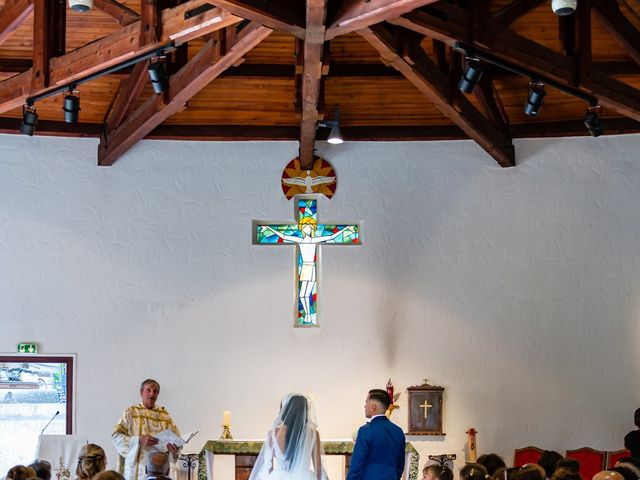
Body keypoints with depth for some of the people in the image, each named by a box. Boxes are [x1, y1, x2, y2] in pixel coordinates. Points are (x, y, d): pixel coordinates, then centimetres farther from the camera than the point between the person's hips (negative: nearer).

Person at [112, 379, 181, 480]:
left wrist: (173, 447, -13)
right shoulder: (131, 412, 6)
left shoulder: (165, 415, 15)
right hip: (137, 468, -2)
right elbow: (116, 436, -3)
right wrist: (139, 440, -17)